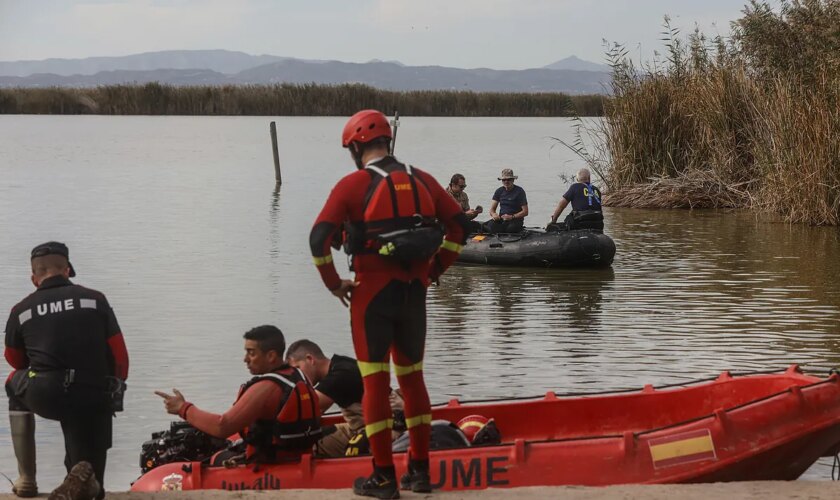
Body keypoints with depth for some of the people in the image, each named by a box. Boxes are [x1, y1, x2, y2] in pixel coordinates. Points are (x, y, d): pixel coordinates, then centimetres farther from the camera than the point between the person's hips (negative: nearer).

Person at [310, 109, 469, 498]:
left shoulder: (353, 185, -7)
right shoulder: (421, 180, 8)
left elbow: (319, 237, -14)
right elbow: (459, 224, 10)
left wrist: (334, 283, -2)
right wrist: (434, 271, 13)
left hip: (372, 293, -5)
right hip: (414, 292, 5)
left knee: (375, 381, 2)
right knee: (412, 377, 16)